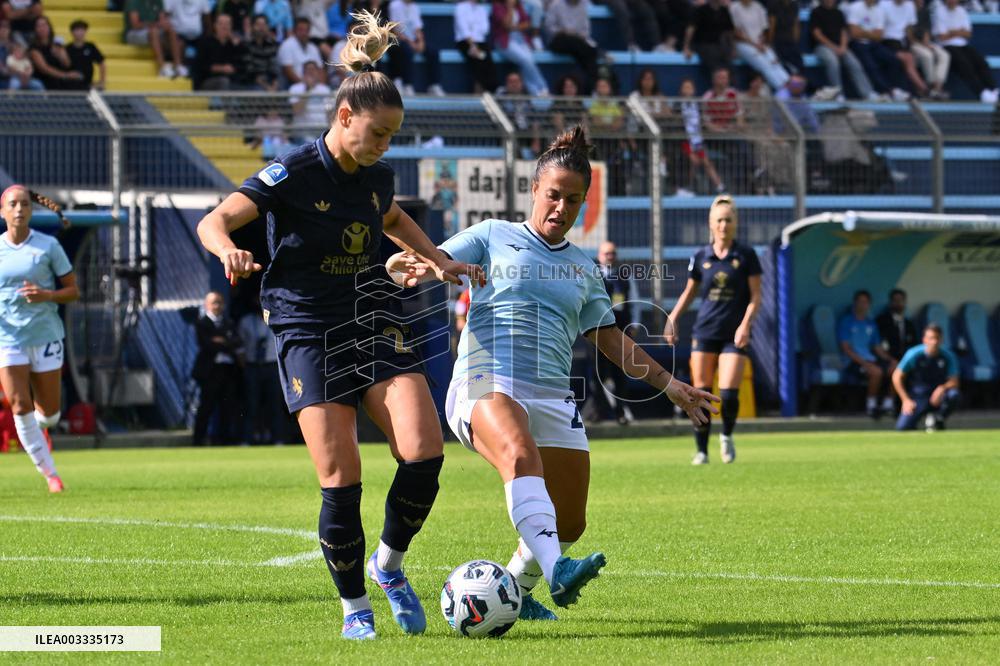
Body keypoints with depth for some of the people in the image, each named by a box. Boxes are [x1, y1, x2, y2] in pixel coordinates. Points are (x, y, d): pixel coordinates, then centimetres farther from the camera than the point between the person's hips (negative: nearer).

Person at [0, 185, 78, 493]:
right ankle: (49, 473, -2)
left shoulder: (49, 246, -3)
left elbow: (73, 291, 1)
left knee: (49, 414, 5)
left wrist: (46, 295, -18)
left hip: (45, 336, 0)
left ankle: (37, 430, 43)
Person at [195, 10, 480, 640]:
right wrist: (230, 251, -41)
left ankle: (390, 563, 12)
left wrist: (439, 260, 19)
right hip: (310, 334, -5)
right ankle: (354, 606, 9)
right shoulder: (293, 174, -11)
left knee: (424, 453, -13)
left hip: (375, 326, 5)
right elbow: (214, 220, -19)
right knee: (341, 481, -10)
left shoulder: (379, 178, 6)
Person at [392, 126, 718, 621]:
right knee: (521, 455, -37)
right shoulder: (494, 237, 11)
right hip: (487, 384, -6)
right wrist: (412, 264, -20)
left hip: (553, 398, 6)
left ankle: (515, 591, 30)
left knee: (569, 524, 2)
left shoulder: (583, 268, 22)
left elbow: (610, 339, 28)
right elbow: (429, 263, 4)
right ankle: (556, 571, -56)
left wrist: (668, 384, 26)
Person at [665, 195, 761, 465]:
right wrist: (672, 319, 8)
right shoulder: (701, 257, 6)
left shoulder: (746, 255, -1)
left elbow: (755, 295, -1)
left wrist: (745, 324, -15)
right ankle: (701, 450, 9)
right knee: (701, 393, -3)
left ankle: (727, 436, 17)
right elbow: (689, 292, 19)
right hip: (705, 331, 2)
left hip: (735, 334, -2)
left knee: (729, 393, -12)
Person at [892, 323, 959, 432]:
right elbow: (897, 377, -7)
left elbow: (954, 382, -8)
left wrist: (942, 388, -30)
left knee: (953, 394, -32)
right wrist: (906, 400, -12)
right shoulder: (914, 354, -13)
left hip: (937, 395, 1)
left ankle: (937, 419, -3)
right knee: (903, 427, -21)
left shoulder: (948, 357, -9)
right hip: (917, 396, -1)